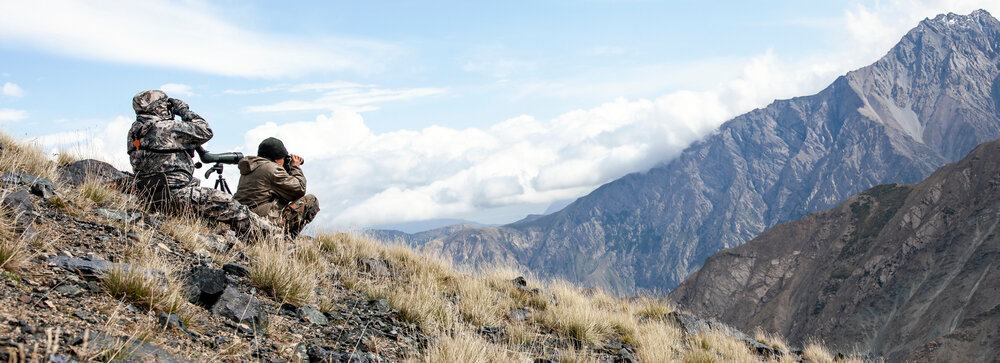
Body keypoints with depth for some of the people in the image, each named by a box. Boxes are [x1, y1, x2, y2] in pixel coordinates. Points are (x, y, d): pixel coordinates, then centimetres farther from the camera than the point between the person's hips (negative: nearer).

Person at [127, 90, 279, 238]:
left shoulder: (134, 131, 9)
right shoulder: (167, 128, -15)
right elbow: (205, 131, -5)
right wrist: (184, 111, 5)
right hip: (174, 194, -10)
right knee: (228, 205, -5)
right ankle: (270, 232, 2)